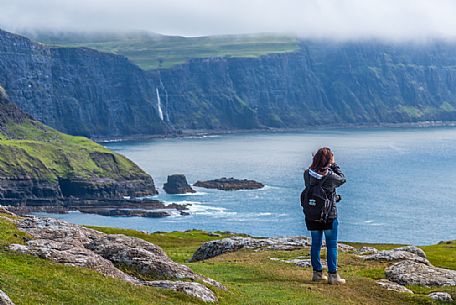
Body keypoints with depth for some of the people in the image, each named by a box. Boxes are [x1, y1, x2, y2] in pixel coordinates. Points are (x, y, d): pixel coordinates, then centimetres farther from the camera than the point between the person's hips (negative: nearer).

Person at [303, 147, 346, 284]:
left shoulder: (307, 174, -8)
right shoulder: (330, 175, -20)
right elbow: (342, 179, 0)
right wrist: (334, 165, 7)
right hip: (329, 216, -5)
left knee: (315, 244, 15)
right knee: (332, 246, 5)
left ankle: (317, 273, 22)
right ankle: (332, 275, 7)